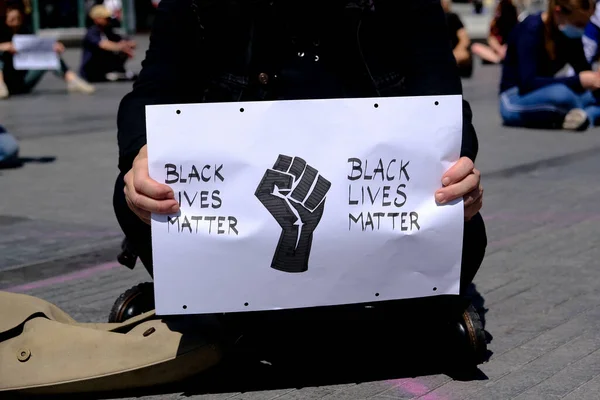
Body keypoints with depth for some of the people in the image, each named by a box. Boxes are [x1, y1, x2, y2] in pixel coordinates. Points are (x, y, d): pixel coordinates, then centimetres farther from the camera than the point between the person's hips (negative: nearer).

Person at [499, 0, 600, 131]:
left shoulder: (570, 34, -1)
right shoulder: (531, 29, -21)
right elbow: (528, 83, -29)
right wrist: (578, 81, -33)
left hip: (543, 94, 8)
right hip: (516, 99, -7)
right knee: (561, 94, -36)